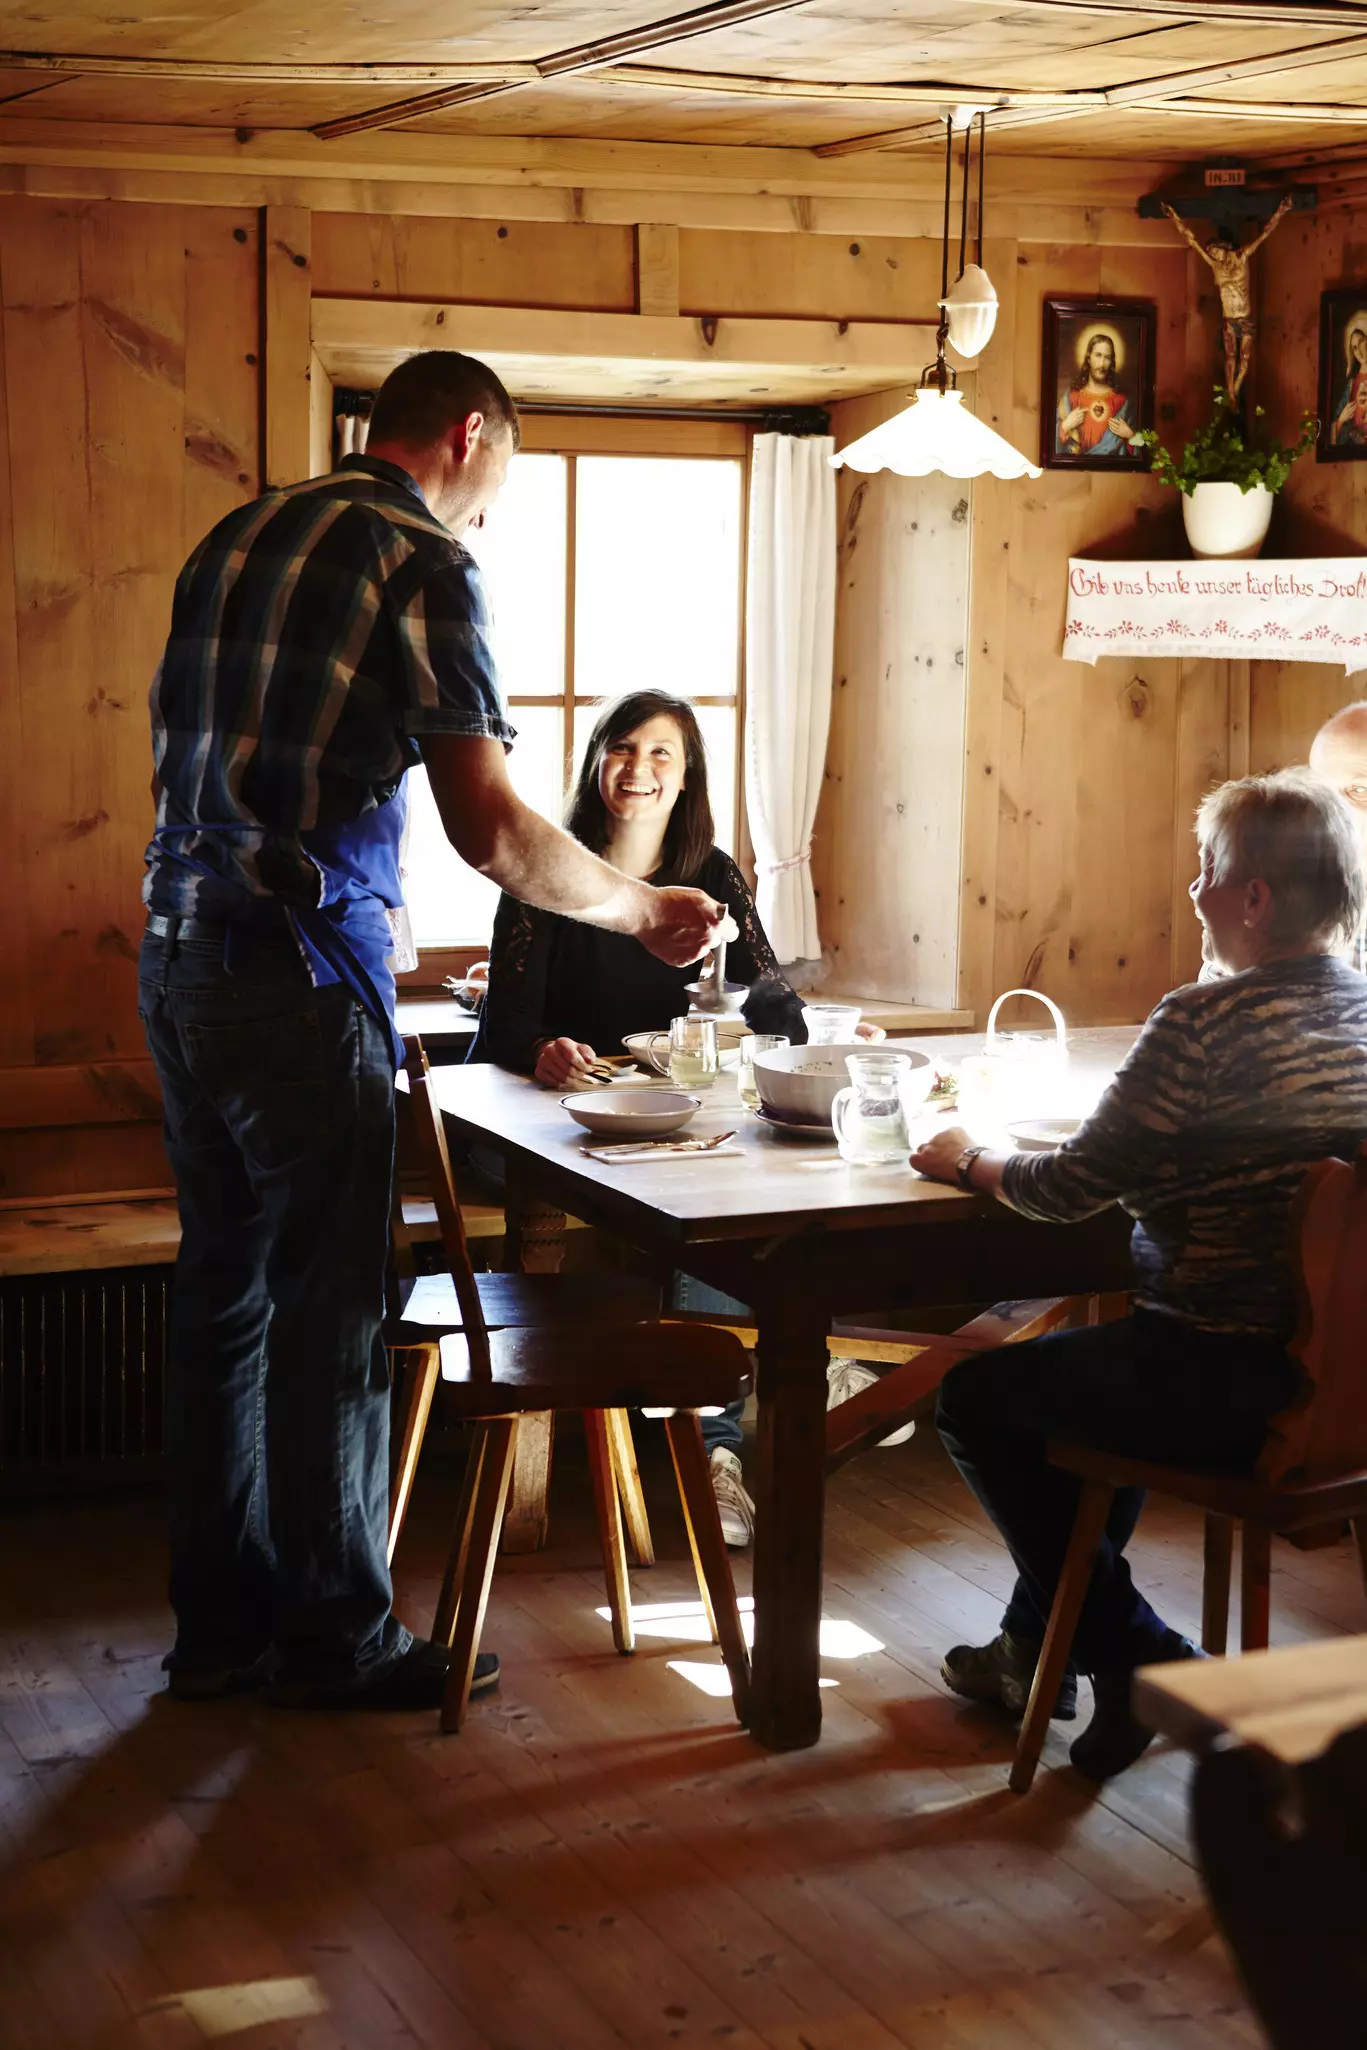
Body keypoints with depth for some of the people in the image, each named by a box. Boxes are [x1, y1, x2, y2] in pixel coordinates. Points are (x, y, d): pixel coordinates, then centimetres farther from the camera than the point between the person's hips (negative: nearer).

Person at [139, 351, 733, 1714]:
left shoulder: (239, 537, 17)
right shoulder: (424, 563, -8)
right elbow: (492, 830, -15)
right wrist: (643, 913, -1)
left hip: (178, 960, 8)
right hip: (299, 971, -8)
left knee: (224, 1289, 14)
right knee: (329, 1310, 1)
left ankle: (220, 1626, 22)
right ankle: (336, 1638, 11)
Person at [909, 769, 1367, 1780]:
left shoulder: (1207, 1023, -20)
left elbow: (1070, 1187, -15)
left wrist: (973, 1159, 4)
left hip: (1230, 1384, -9)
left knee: (977, 1397, 11)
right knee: (1099, 1367, 34)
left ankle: (1141, 1662, 15)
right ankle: (1039, 1646, 40)